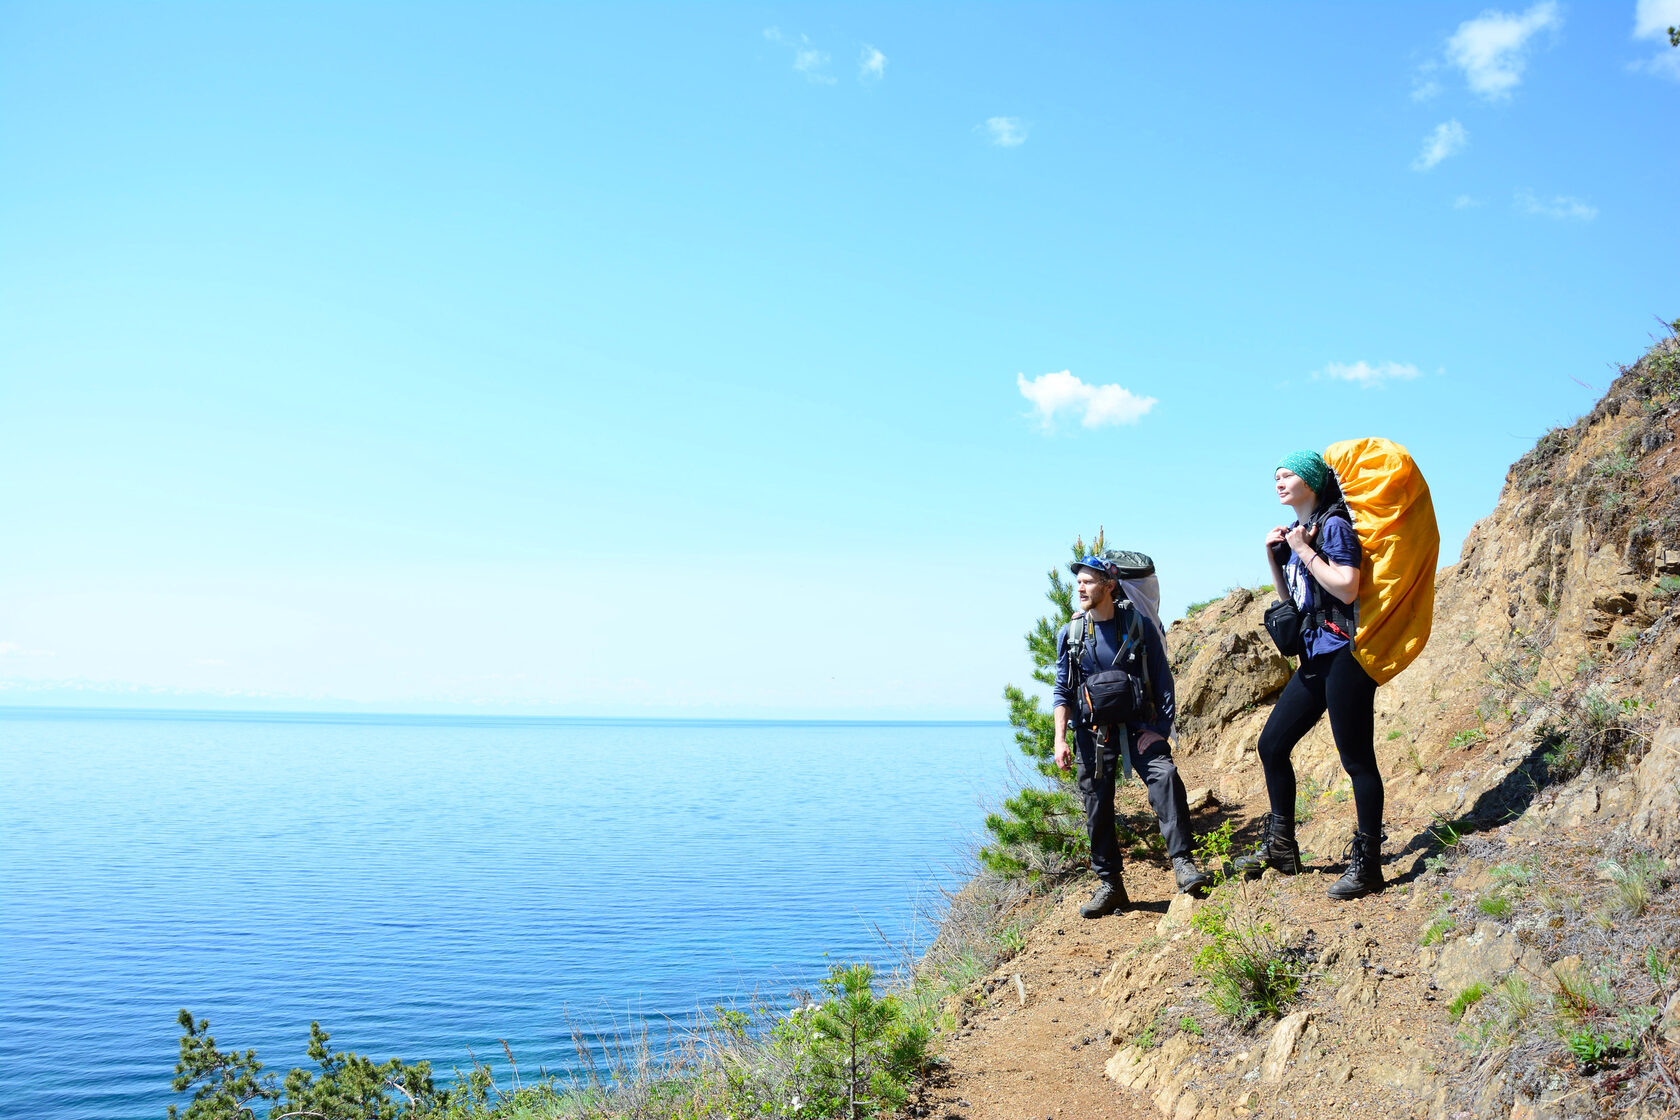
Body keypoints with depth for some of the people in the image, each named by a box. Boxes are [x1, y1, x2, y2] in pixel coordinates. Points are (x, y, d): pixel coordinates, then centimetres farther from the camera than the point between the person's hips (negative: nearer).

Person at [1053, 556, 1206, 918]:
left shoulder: (1138, 624, -1)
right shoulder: (1070, 634, 5)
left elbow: (1163, 680, 1)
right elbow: (1063, 692, 7)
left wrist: (1159, 729, -8)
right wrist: (1060, 739, -3)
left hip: (1138, 724, -2)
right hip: (1093, 731, 2)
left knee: (1165, 776, -24)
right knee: (1097, 806, 1)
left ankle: (1183, 863, -20)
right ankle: (1110, 886, 13)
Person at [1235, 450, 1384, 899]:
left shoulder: (1333, 526, -9)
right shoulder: (1294, 533, 15)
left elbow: (1346, 588, -20)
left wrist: (1303, 550, -15)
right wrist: (1273, 556, 7)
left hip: (1344, 655, -9)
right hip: (1314, 659, 9)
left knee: (1356, 758, -5)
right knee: (1272, 745, 11)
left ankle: (1367, 864, 3)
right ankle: (1280, 847, 22)